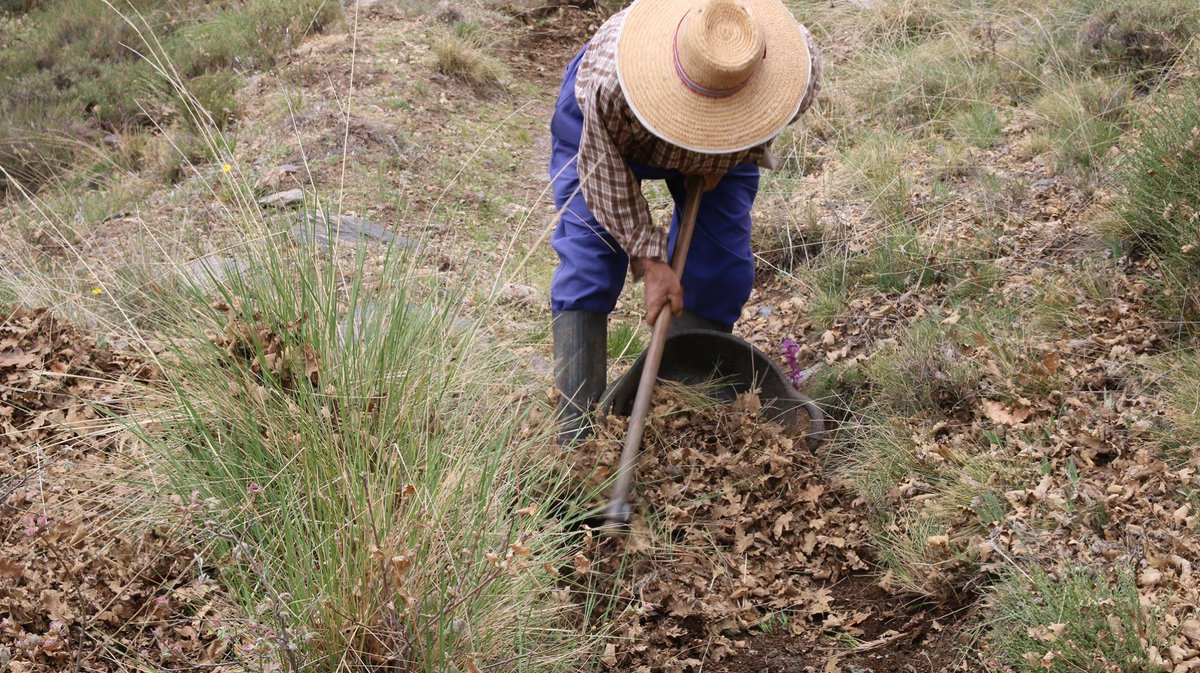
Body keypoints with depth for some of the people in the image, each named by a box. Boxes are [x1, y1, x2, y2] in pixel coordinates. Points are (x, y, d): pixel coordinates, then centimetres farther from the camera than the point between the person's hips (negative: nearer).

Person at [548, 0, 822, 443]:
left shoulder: (799, 73, -39)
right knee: (587, 268, -12)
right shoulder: (609, 85, -47)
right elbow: (605, 173, -28)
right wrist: (650, 260, -27)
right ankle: (575, 437, -8)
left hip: (721, 152, 3)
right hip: (603, 133, -2)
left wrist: (736, 156, -17)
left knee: (719, 273, -5)